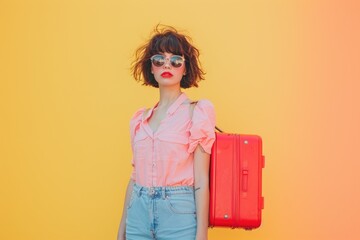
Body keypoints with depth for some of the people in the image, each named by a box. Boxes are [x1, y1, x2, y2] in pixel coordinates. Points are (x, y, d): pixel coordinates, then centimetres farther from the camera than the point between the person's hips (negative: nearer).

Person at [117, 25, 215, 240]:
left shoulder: (197, 112, -4)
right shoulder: (141, 119, 10)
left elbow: (201, 181, -8)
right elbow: (135, 176, 13)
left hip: (179, 214, -4)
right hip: (139, 214, 5)